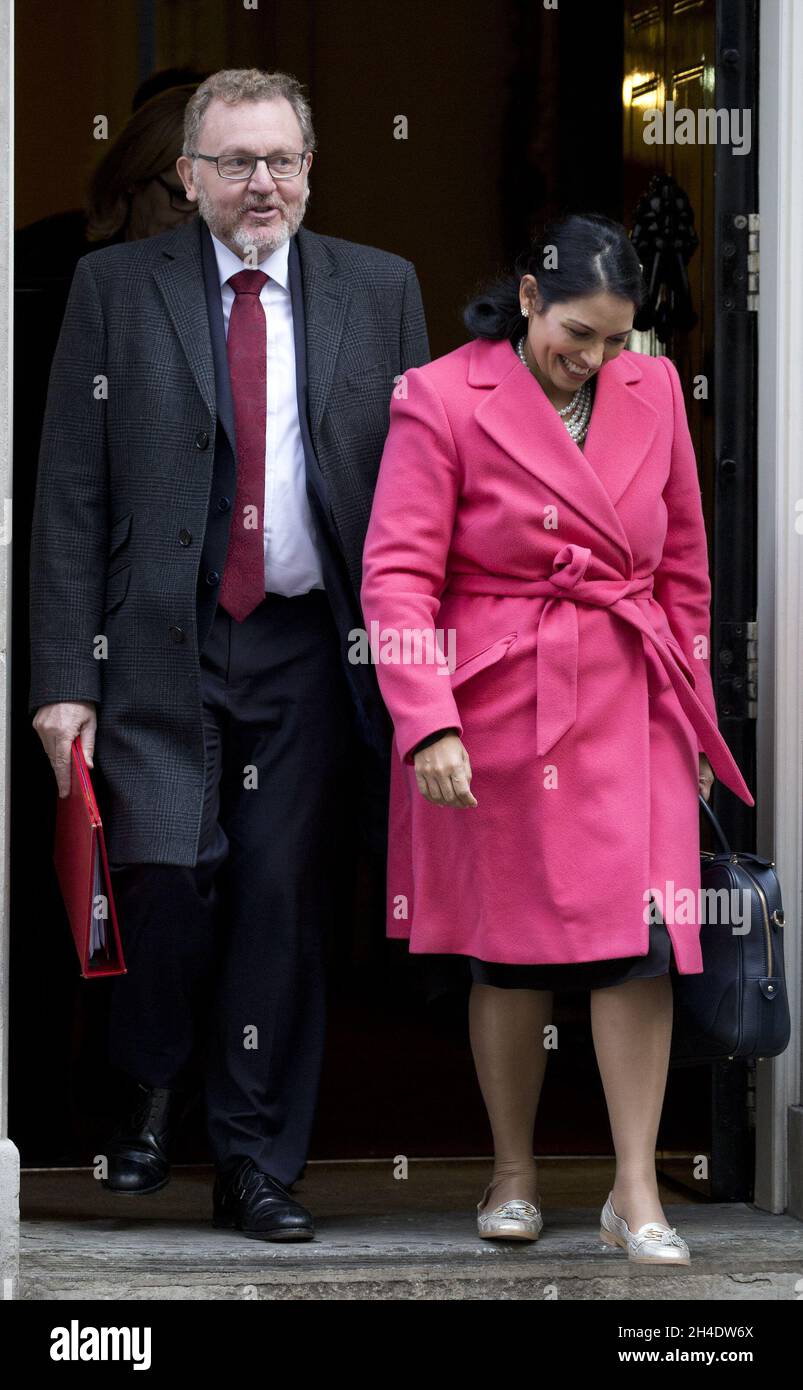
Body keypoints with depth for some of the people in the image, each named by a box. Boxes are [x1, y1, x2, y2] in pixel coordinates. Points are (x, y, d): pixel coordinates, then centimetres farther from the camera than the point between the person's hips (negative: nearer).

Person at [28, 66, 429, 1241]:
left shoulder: (379, 291, 9)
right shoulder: (117, 287, 4)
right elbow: (69, 496, 1)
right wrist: (64, 678, -7)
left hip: (310, 651, 1)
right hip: (161, 647, -1)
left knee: (283, 900, 1)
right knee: (168, 872, -15)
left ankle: (256, 1166, 11)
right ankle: (157, 1090, 13)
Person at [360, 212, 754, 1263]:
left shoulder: (652, 393, 5)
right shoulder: (443, 400, -7)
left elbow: (684, 567, 14)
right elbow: (397, 574, -11)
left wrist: (694, 716, 15)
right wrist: (427, 724, -19)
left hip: (632, 709, 3)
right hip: (497, 712, -3)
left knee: (642, 938, -8)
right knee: (511, 950, 5)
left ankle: (637, 1193, -2)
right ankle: (513, 1174, 21)